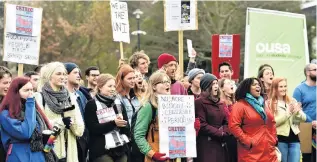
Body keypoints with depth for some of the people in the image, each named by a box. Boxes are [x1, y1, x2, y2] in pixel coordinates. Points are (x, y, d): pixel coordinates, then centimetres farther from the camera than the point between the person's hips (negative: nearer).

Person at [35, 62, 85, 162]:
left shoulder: (70, 98, 14)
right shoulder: (39, 97, 0)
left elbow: (80, 131, 6)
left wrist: (72, 113, -10)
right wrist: (61, 122, -14)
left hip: (68, 151, 4)